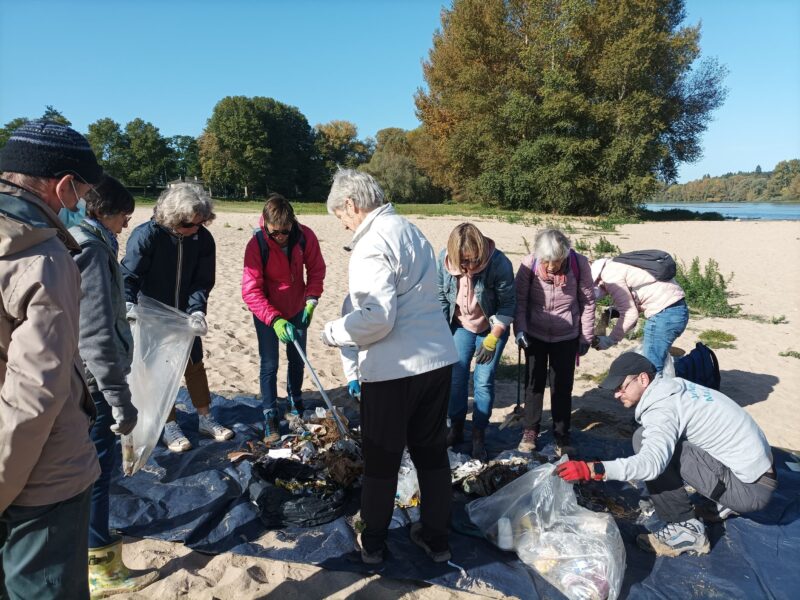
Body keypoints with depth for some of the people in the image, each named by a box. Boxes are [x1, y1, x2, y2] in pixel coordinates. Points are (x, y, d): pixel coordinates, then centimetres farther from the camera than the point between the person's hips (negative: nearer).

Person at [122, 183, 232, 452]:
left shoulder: (203, 239, -11)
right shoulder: (146, 235, -21)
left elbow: (203, 281, -8)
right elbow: (129, 276, -19)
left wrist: (197, 310, -23)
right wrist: (129, 306, -35)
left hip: (185, 314, 4)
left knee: (195, 365, 11)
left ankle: (205, 418, 25)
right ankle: (169, 427, 18)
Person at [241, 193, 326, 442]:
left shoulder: (305, 236, -18)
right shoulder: (257, 245, -24)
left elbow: (316, 270, -3)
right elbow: (250, 291, -24)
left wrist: (311, 300, -16)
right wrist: (274, 320, -34)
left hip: (297, 310, 3)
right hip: (266, 313, -3)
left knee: (297, 360, 16)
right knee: (269, 365, 1)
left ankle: (295, 403, 38)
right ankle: (270, 418, 14)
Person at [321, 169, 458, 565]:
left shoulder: (372, 243, -15)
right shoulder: (410, 230, 12)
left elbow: (377, 316, -23)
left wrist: (334, 332, -7)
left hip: (393, 367, -8)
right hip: (438, 358, 8)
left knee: (380, 458, 12)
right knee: (431, 450, 18)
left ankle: (373, 542, 31)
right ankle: (436, 538, 33)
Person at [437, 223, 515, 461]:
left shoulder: (499, 263, -28)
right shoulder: (444, 259, -20)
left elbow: (507, 304, -17)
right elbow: (441, 296, -4)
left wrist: (492, 339, -19)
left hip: (492, 328, -3)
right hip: (461, 326, 3)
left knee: (483, 381, -2)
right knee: (455, 377, 5)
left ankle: (479, 435, 15)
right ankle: (456, 428, 24)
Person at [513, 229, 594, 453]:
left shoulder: (579, 263, -17)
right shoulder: (529, 264, -18)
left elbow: (588, 301, -5)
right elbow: (520, 299, -8)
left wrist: (586, 336, -1)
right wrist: (520, 328, -18)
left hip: (567, 336, 0)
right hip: (535, 335, 0)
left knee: (562, 385, 8)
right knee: (534, 382, 9)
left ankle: (562, 433, 25)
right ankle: (530, 431, 24)